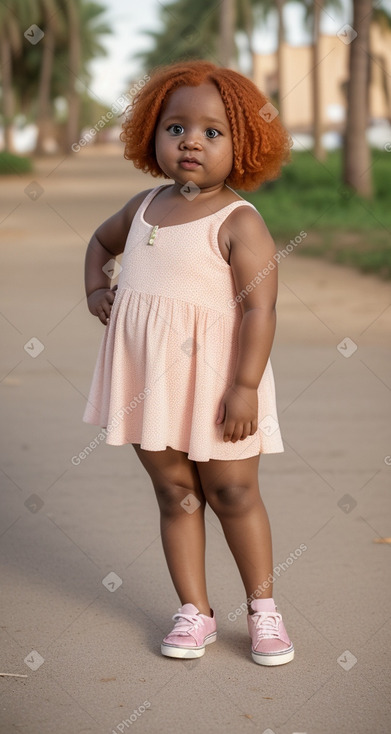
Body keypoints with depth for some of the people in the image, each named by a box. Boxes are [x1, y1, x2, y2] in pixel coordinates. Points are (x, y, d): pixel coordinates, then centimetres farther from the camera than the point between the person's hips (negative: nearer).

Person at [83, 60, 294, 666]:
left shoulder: (239, 222, -11)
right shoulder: (146, 206, 8)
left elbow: (260, 308, -17)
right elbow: (101, 240, 30)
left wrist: (245, 386, -23)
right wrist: (96, 286, 11)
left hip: (214, 381, -5)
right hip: (147, 381, 6)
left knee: (233, 494, 5)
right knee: (175, 494, 11)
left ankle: (263, 608, 22)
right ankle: (194, 610, 21)